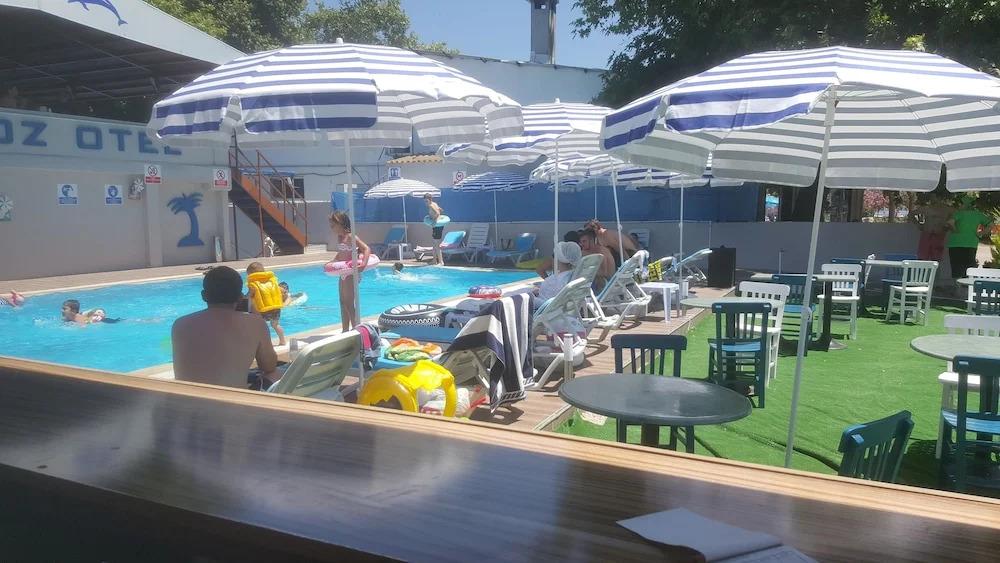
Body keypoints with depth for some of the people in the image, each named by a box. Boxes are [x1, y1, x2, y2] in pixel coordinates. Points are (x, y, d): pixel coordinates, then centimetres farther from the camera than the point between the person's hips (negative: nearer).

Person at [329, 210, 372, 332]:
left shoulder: (351, 237, -16)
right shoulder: (339, 237, 12)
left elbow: (367, 249, -24)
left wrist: (364, 264, -38)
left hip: (351, 273, -10)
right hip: (343, 273, 10)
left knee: (348, 303, -7)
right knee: (343, 303, 13)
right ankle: (345, 330, 20)